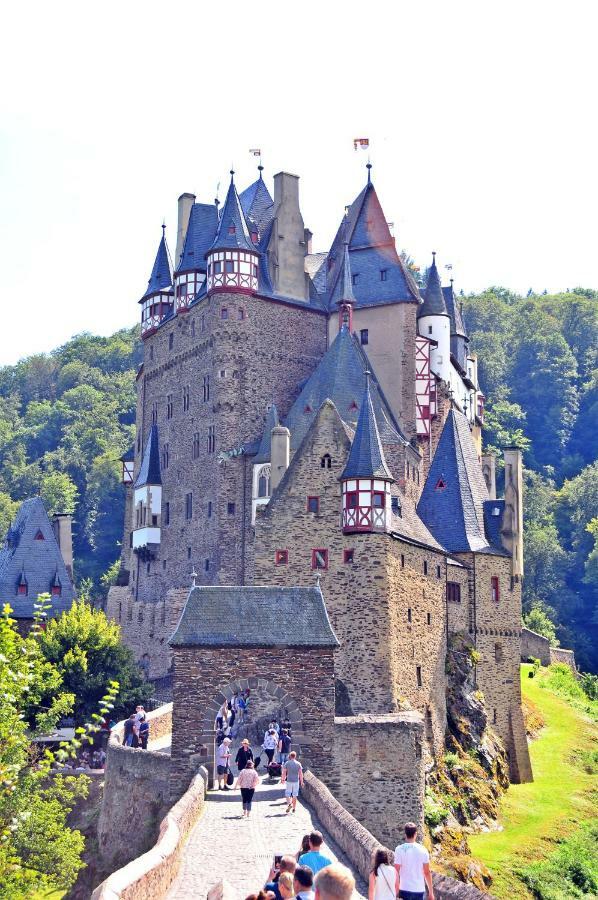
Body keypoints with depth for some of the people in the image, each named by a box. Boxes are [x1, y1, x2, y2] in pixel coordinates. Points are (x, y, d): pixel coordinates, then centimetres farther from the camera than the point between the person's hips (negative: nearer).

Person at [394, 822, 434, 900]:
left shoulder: (400, 849, -8)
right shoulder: (423, 850, -1)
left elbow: (396, 872, -9)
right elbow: (427, 872, 1)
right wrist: (431, 891, 10)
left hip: (405, 890, -2)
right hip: (420, 890, 2)